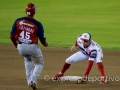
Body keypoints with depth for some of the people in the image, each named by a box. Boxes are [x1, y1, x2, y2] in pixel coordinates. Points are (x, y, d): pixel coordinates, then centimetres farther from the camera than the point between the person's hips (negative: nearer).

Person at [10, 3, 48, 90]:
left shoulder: (18, 21, -3)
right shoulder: (37, 24, -11)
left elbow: (12, 36, 0)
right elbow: (43, 40, -5)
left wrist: (16, 44, 20)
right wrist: (46, 44, 19)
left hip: (21, 47, 3)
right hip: (32, 47, -3)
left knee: (28, 60, 34)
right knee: (39, 63, 21)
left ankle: (30, 81, 25)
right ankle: (33, 81, 0)